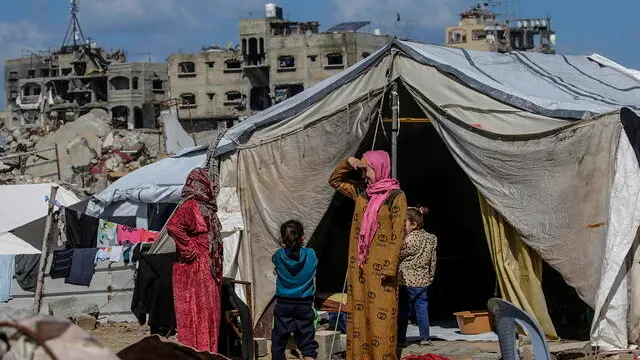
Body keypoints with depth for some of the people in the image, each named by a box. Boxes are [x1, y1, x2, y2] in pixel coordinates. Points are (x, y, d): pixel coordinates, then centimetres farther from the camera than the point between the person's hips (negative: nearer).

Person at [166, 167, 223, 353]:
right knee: (197, 310, -7)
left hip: (208, 270, 10)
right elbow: (173, 226, -30)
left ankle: (208, 351, 17)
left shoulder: (205, 206, 16)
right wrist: (189, 250, -22)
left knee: (209, 313, 12)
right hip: (195, 269, -10)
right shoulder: (190, 206, -14)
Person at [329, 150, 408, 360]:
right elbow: (335, 181, 24)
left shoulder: (396, 197, -8)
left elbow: (398, 235, -12)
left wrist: (390, 267, -17)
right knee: (359, 312, 7)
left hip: (380, 267, -7)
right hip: (359, 265, 7)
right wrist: (348, 163, 5)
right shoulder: (361, 192, 10)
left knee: (381, 316, -6)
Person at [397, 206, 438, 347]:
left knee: (403, 310, 3)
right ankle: (425, 338, 8)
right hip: (423, 281, 6)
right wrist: (430, 277, 21)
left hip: (406, 281, -6)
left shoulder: (409, 240, -15)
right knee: (422, 309, 9)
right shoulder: (431, 239, 5)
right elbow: (433, 260, 12)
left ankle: (401, 338, 7)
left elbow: (397, 256, -4)